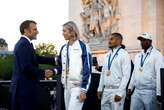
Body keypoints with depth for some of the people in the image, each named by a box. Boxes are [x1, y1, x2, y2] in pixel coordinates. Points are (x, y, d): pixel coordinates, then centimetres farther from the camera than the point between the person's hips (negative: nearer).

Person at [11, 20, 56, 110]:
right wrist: (43, 73, -13)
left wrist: (54, 60, 10)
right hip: (24, 87, -10)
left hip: (23, 86, 10)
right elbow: (26, 67, -24)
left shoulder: (23, 43, 13)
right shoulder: (24, 44, -18)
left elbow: (36, 59, 14)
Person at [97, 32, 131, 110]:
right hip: (106, 90, 7)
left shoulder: (124, 54, -9)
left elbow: (126, 75, -13)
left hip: (116, 90, -6)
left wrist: (120, 93, -17)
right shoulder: (108, 55, 12)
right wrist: (100, 89, 12)